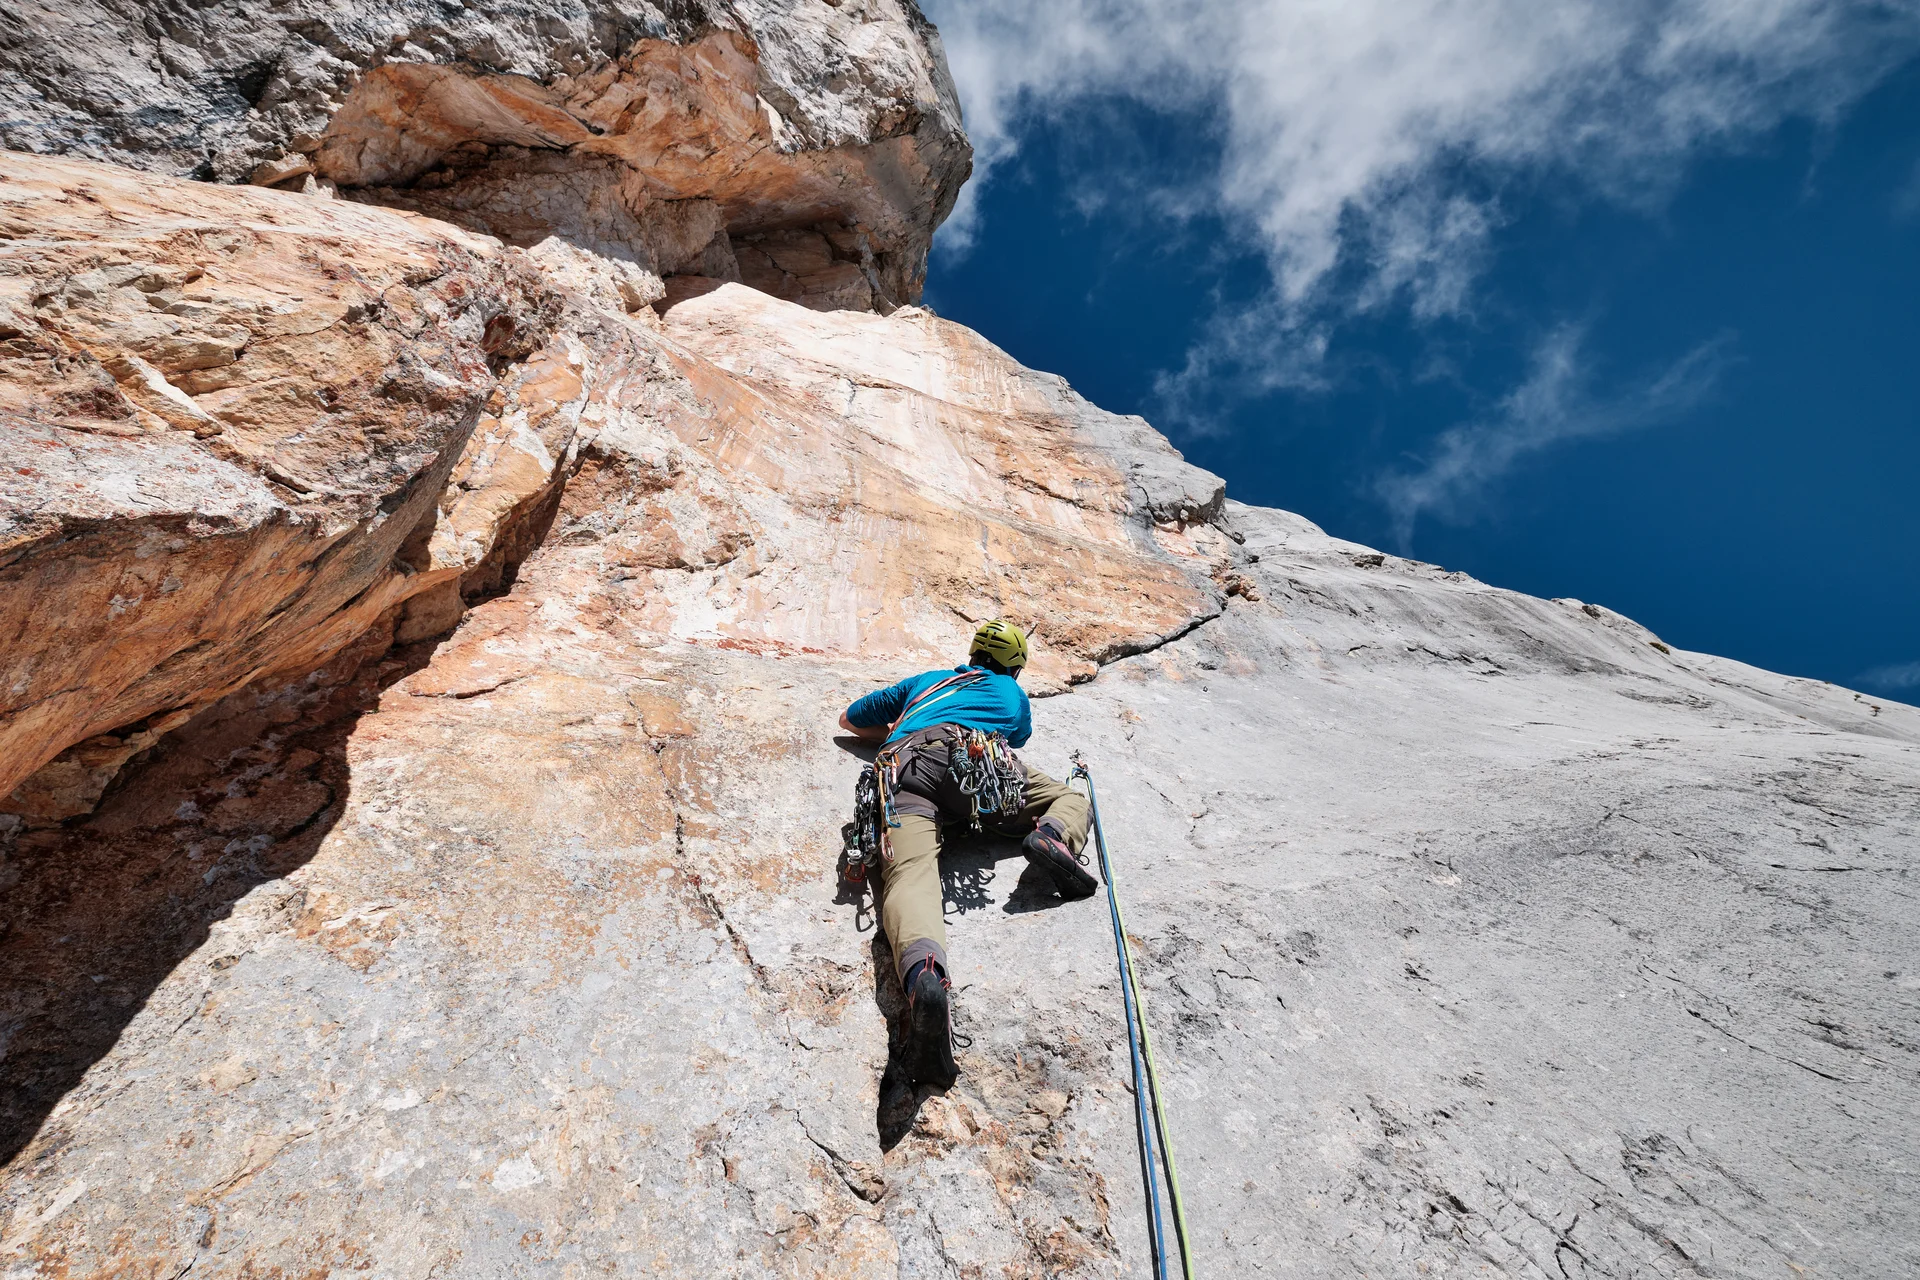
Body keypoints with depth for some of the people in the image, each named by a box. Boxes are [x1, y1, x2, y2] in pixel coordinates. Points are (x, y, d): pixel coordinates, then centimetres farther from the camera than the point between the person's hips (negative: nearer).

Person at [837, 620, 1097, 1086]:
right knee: (1073, 799, 20)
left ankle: (923, 972, -55)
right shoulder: (1015, 696, 38)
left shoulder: (926, 680, 42)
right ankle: (1054, 836, -17)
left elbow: (849, 720, 48)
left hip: (904, 768, 1)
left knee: (908, 875, -22)